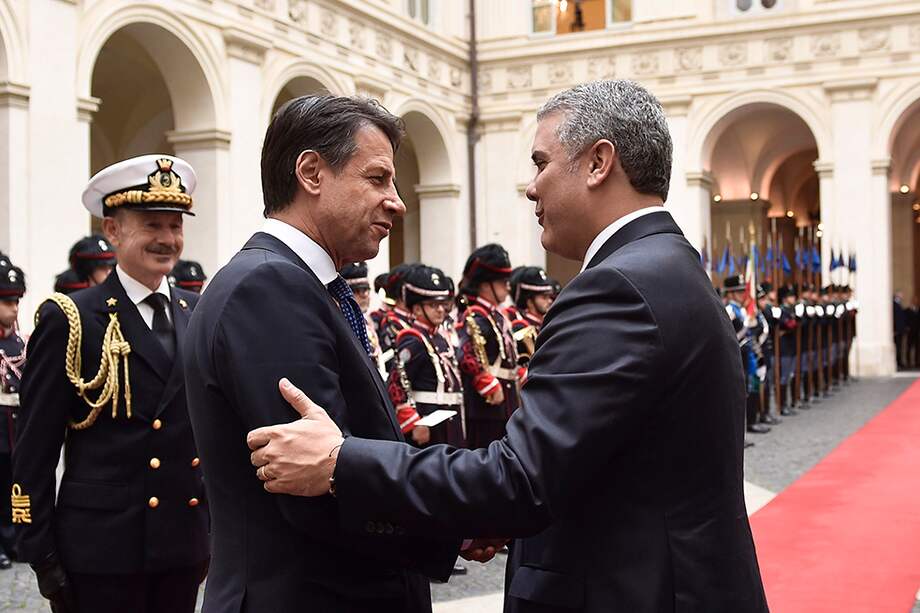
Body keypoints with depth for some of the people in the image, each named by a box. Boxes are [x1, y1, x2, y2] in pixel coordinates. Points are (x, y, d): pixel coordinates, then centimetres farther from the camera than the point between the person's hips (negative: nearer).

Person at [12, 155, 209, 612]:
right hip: (102, 550, -4)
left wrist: (216, 525, 9)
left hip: (185, 543, 4)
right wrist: (42, 554, -7)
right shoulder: (68, 320, -6)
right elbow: (34, 450, -6)